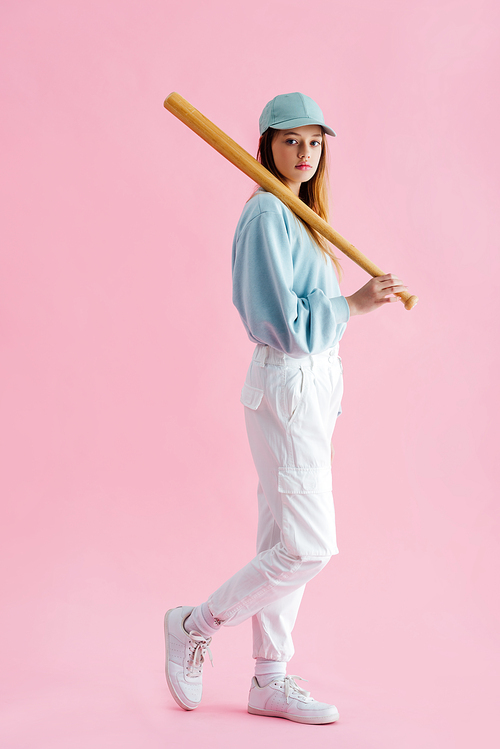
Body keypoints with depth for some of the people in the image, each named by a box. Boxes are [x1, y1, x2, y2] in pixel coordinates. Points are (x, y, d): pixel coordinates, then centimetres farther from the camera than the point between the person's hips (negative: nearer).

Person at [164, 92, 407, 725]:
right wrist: (354, 305, -14)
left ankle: (270, 683, 21)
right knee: (308, 547, -8)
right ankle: (195, 627, 11)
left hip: (311, 386, 10)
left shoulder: (296, 215, 16)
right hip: (289, 387, -10)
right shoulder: (268, 214, -15)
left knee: (285, 543, 12)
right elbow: (283, 324, -22)